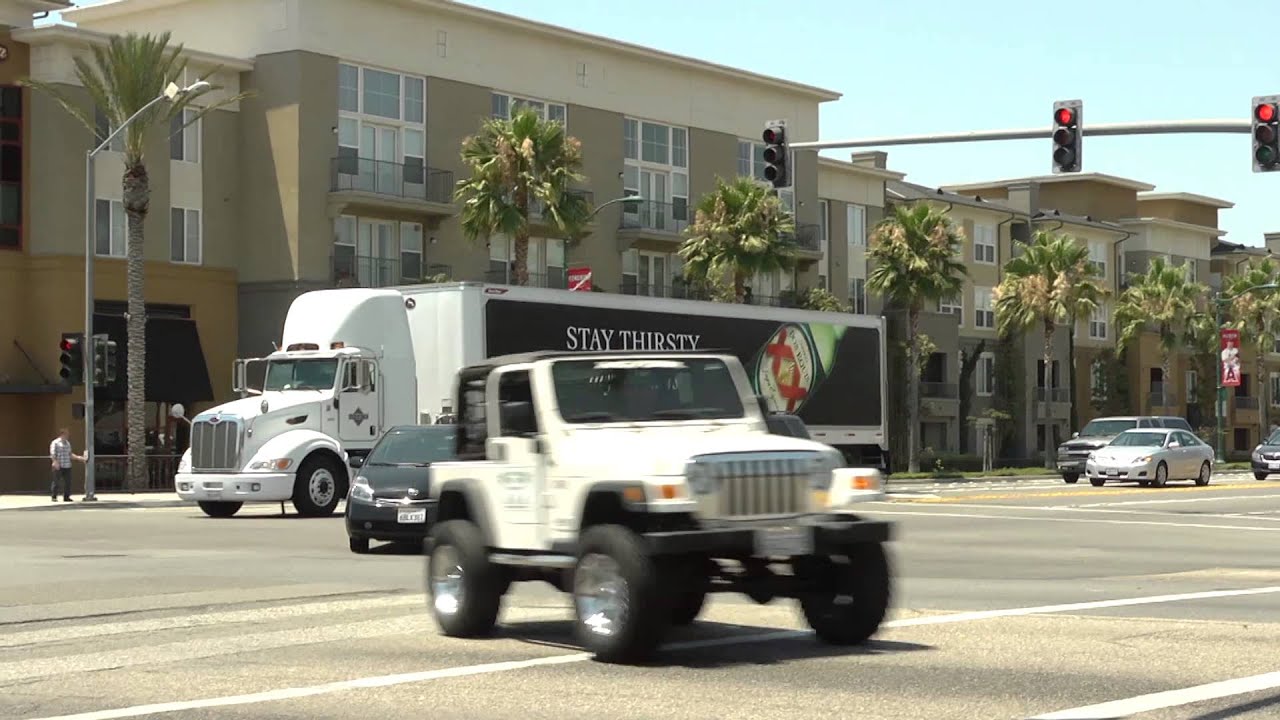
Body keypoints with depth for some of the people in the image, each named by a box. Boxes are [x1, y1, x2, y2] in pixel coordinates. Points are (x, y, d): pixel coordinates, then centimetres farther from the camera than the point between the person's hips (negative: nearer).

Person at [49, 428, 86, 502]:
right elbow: (52, 454, -10)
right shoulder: (55, 443, -3)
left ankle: (66, 497, 11)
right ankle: (54, 497, 3)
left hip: (67, 466, 6)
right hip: (58, 466, -6)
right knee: (56, 482, -4)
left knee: (67, 482, 4)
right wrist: (55, 462, -22)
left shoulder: (67, 443, 18)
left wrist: (78, 457, 10)